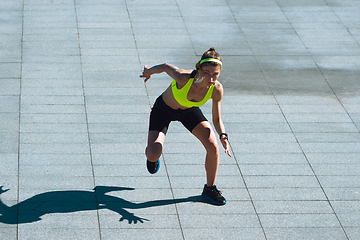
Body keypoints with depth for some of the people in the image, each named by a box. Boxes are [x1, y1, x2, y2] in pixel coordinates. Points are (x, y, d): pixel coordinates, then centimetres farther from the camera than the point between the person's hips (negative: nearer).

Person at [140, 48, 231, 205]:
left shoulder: (216, 89, -29)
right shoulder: (183, 78, -41)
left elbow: (216, 119, -15)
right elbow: (166, 67, -19)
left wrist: (223, 135, -35)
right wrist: (148, 71, 2)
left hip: (189, 111, 3)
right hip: (163, 110, -3)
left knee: (213, 147, -13)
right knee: (153, 156, -17)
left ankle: (210, 189, 12)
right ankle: (151, 154, 26)